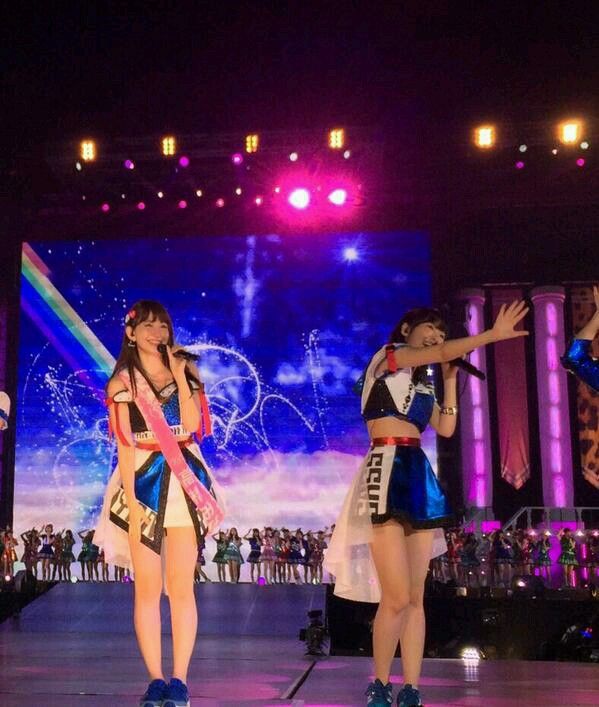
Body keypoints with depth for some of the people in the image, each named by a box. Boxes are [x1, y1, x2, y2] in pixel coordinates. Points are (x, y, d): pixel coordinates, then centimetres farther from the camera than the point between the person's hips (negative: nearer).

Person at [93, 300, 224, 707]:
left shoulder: (186, 372, 10)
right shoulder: (122, 382, 4)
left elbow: (192, 424, -6)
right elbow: (124, 445, -3)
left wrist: (179, 374, -7)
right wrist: (131, 501, -10)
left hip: (185, 480, 1)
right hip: (144, 480, -1)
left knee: (181, 586, -1)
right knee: (148, 588, 1)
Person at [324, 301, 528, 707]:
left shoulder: (423, 383, 24)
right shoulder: (386, 358, 2)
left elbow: (446, 428, 16)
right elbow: (442, 352, -11)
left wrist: (449, 379, 17)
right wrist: (494, 334, -8)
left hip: (420, 476, 8)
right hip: (388, 472, -8)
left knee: (416, 598, 4)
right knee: (397, 597, -13)